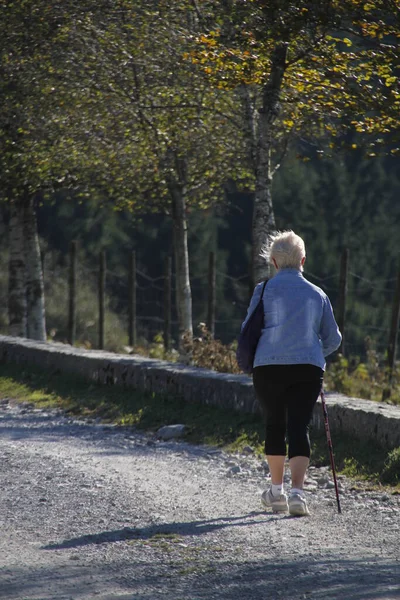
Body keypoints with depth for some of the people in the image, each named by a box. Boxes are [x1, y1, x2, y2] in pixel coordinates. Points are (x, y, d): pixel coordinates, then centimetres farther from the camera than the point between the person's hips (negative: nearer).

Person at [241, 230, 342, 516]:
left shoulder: (265, 290, -1)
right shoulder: (318, 294, 8)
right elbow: (333, 339, 13)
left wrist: (253, 358, 22)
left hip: (269, 367, -1)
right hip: (309, 369, 1)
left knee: (275, 425, 16)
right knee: (299, 427, -1)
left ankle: (277, 491, 25)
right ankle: (297, 492, -17)